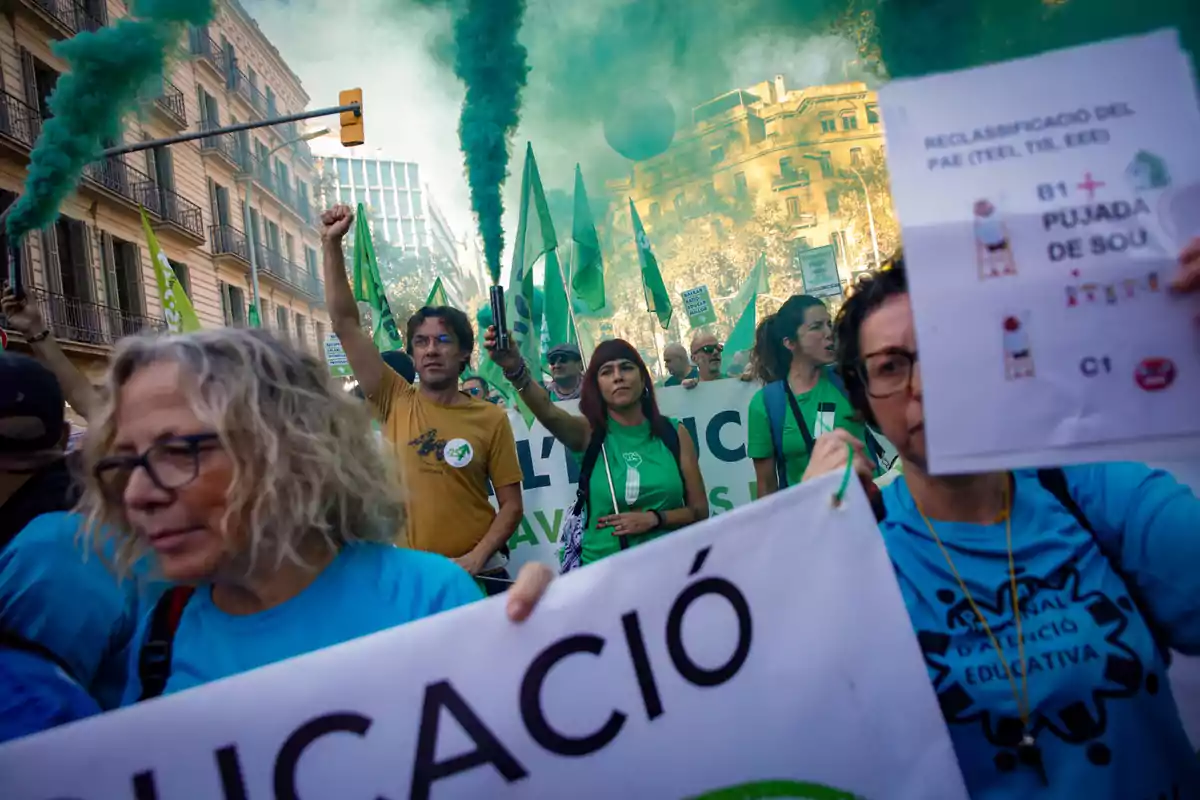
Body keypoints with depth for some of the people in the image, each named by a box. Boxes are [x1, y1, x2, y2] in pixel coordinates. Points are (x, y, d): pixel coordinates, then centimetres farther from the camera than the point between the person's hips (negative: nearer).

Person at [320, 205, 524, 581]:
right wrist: (332, 244, -6)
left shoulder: (491, 419, -4)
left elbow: (511, 504, -2)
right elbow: (345, 323, -3)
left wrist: (476, 558, -15)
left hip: (478, 575, -1)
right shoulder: (396, 403, 0)